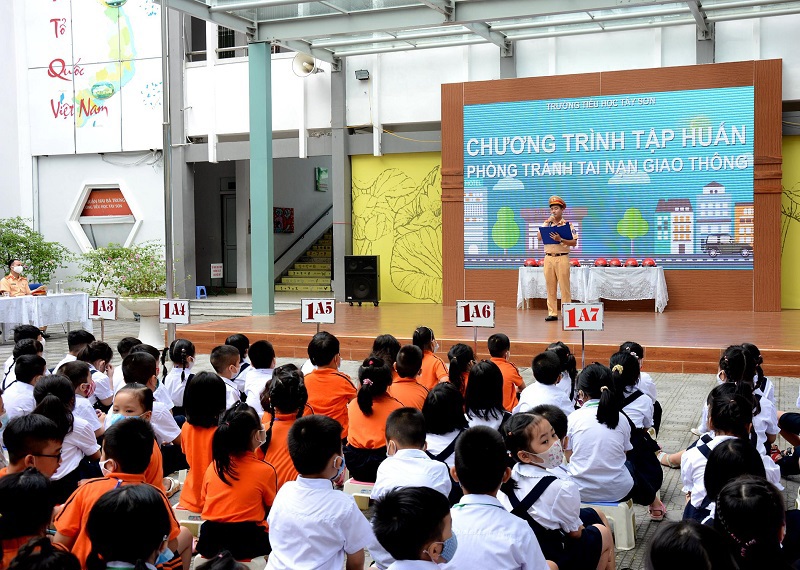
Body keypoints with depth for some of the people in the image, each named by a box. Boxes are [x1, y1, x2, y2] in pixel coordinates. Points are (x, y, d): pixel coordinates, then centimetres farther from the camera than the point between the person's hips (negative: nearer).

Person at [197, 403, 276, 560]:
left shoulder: (212, 467, 2)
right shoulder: (265, 470, -9)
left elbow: (203, 503, 12)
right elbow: (271, 509, 2)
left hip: (210, 543, 4)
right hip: (247, 543, -4)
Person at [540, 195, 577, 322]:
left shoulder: (568, 225, 2)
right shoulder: (547, 224, 14)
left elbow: (574, 243, -5)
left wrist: (560, 240, -19)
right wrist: (548, 222, -5)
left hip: (562, 258, -4)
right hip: (548, 258, 4)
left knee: (564, 287, -4)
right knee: (550, 287, 4)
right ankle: (552, 313, 9)